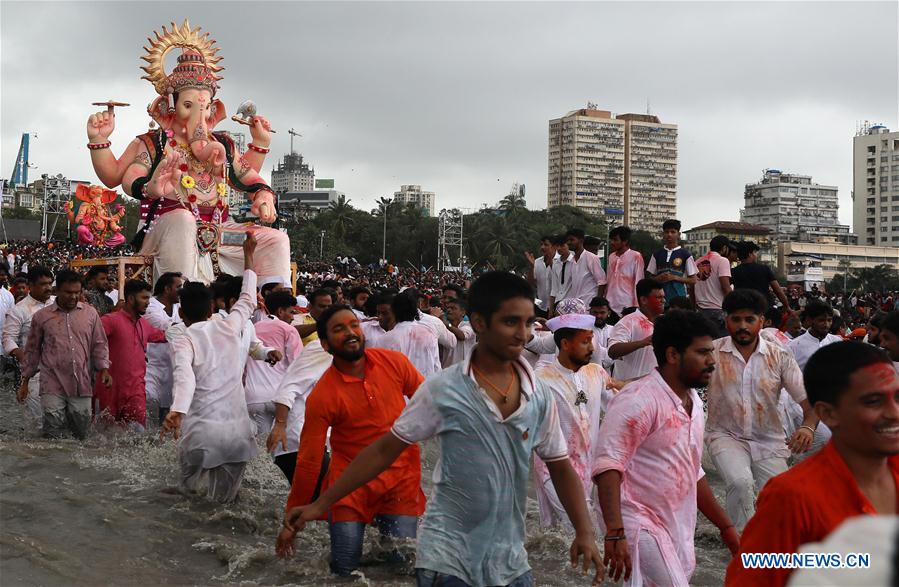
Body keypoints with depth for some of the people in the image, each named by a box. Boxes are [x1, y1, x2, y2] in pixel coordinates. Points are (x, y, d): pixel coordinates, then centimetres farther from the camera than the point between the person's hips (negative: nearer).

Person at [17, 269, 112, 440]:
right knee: (53, 433, -8)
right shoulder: (41, 316, 5)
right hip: (52, 386, -2)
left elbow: (100, 344, 13)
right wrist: (25, 382, 13)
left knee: (81, 435, 7)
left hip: (82, 386, 2)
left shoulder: (90, 314, 8)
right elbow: (32, 350, 13)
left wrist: (104, 369, -2)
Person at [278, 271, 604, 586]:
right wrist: (320, 505, -10)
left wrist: (584, 533, -7)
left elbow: (560, 467, 7)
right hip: (447, 557, -3)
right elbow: (385, 449, -7)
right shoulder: (443, 390, -11)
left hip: (510, 559, 4)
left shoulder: (539, 396, -1)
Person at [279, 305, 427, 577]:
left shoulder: (394, 363, -7)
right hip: (351, 486, -2)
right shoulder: (322, 396, -14)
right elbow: (308, 461, -9)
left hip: (402, 480, 2)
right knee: (344, 570, -1)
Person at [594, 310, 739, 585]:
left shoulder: (693, 402, 14)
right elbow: (608, 465, -23)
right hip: (642, 525, -9)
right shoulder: (639, 399, -15)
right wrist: (615, 534, -32)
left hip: (679, 532, 9)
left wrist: (726, 527, 24)